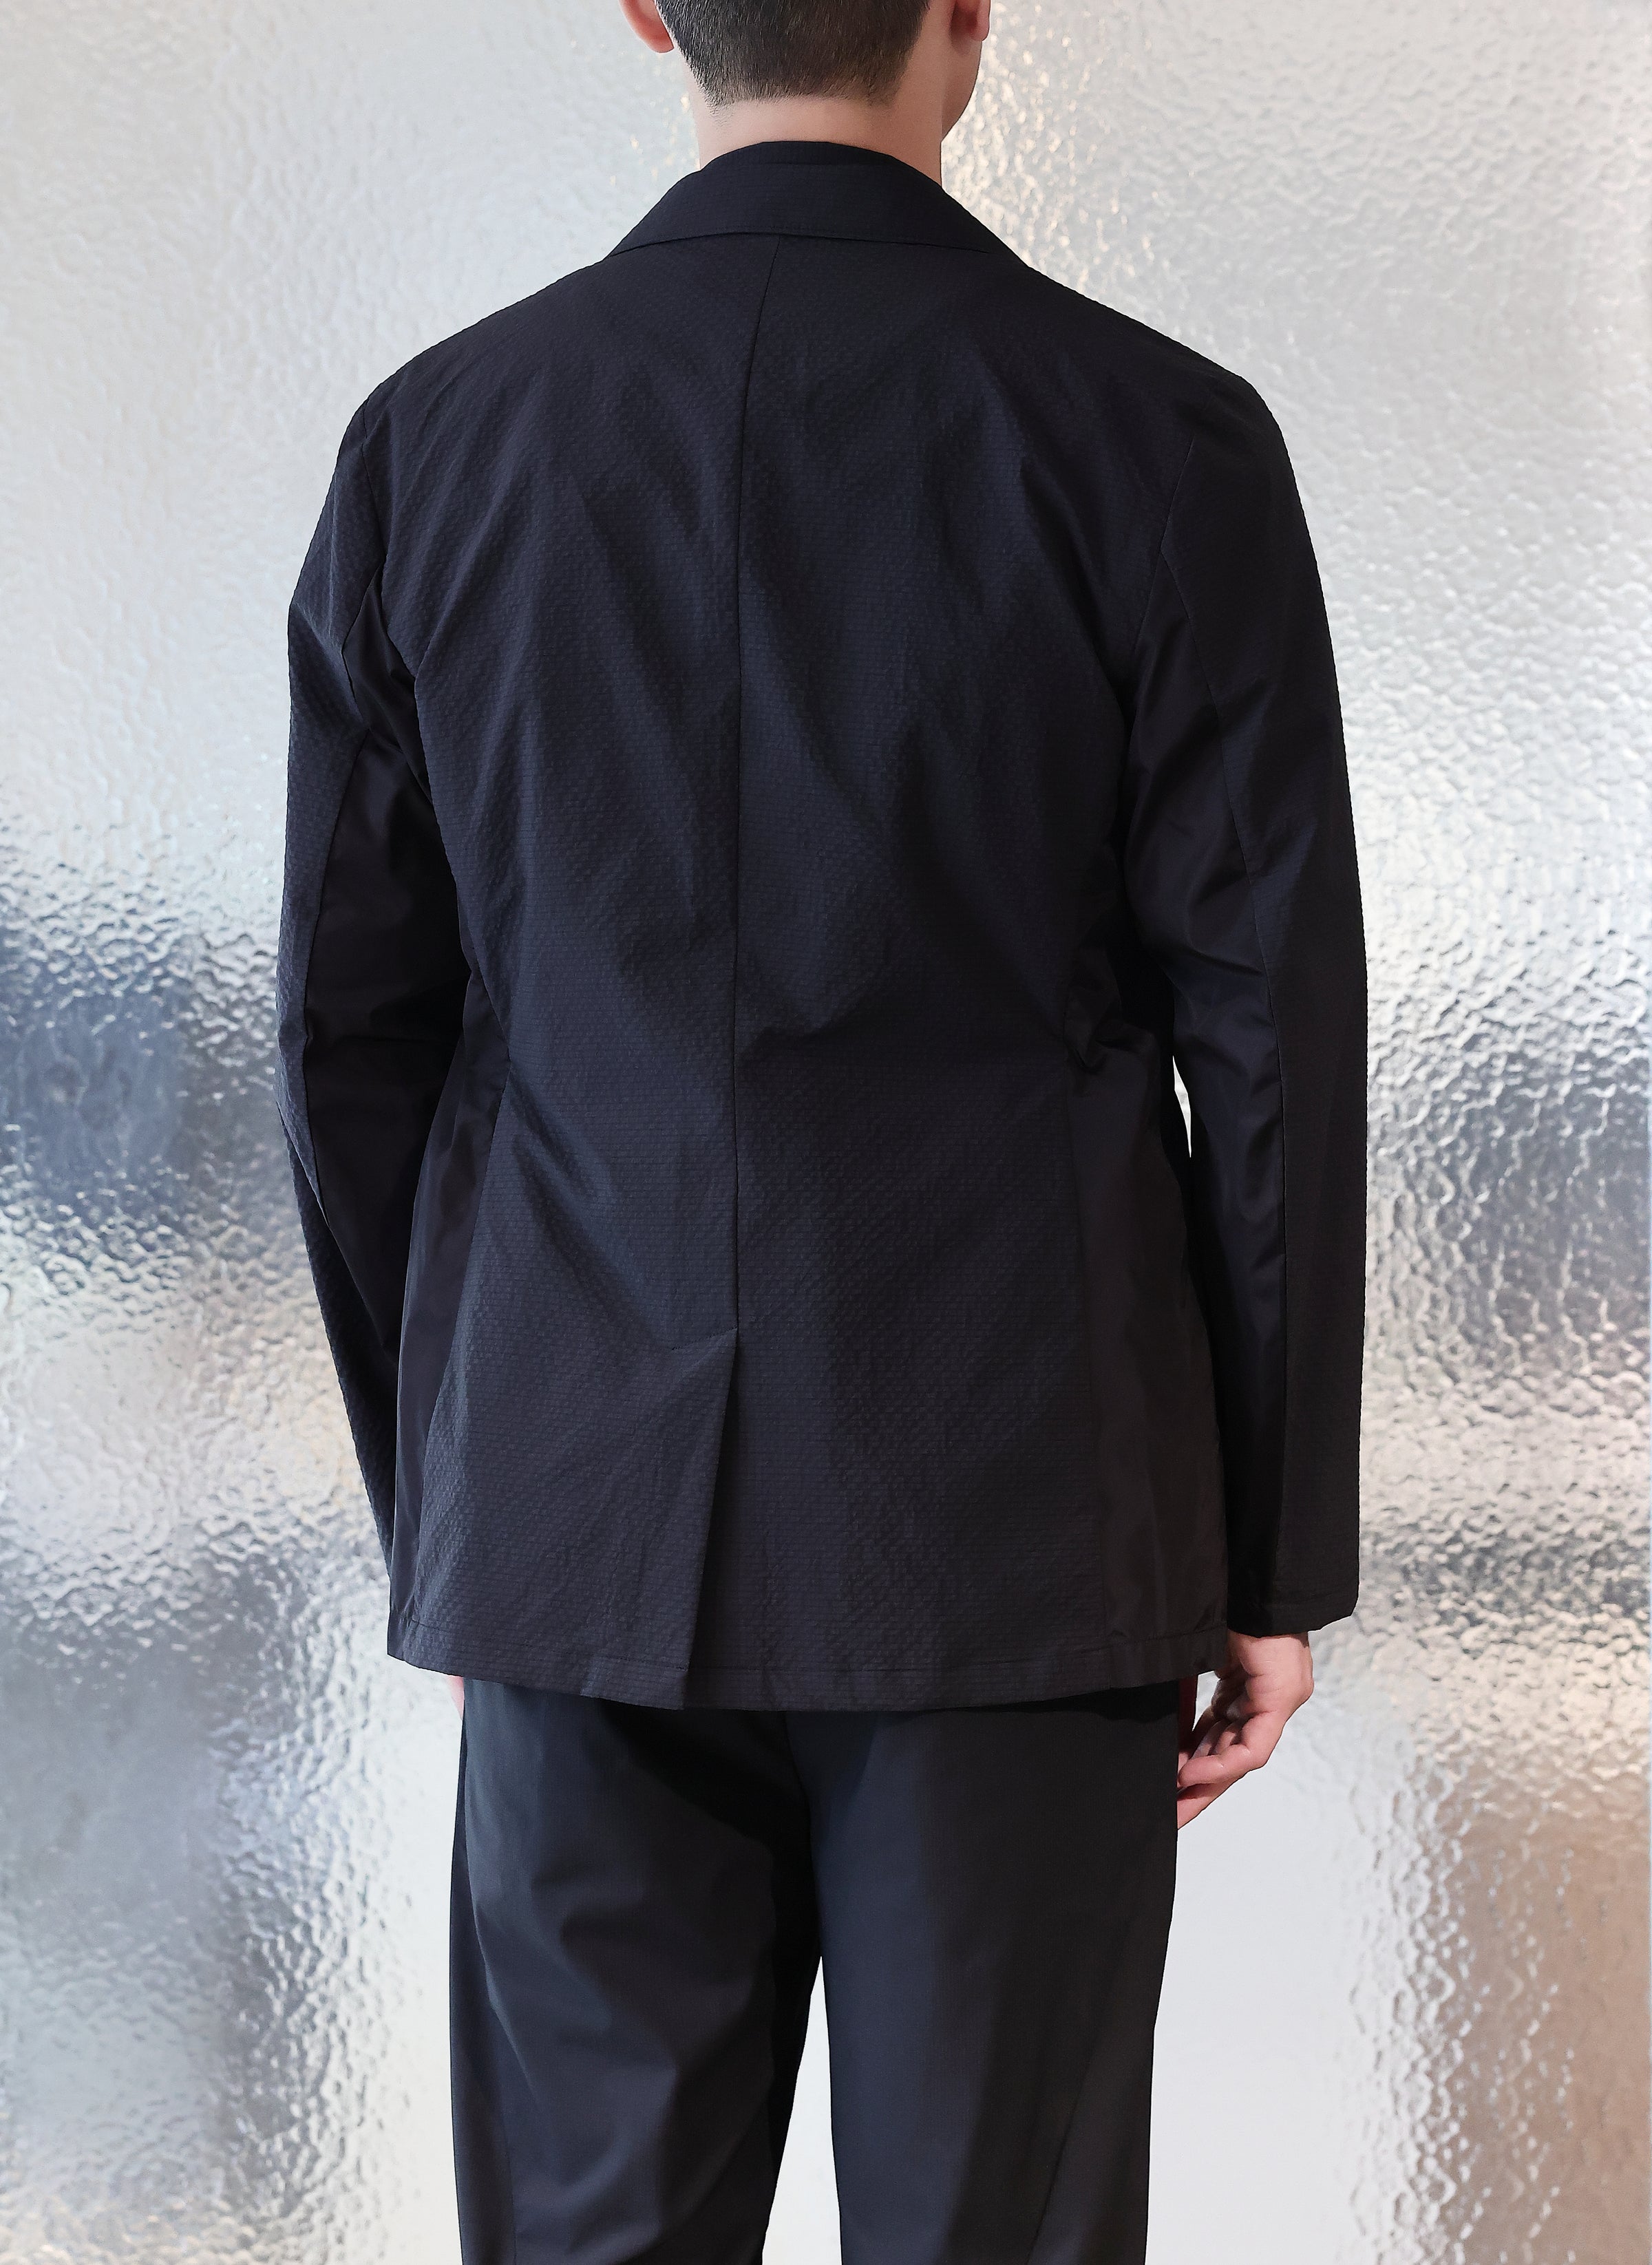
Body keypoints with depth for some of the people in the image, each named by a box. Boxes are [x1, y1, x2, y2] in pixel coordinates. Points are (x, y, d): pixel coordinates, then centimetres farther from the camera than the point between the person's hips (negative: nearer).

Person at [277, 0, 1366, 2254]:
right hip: (1022, 1530, -2)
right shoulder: (1162, 444, -8)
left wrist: (433, 1502, 14)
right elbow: (1275, 1046, -7)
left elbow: (351, 1036, 3)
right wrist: (1280, 1556, 3)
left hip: (589, 1522, 3)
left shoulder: (431, 442, -1)